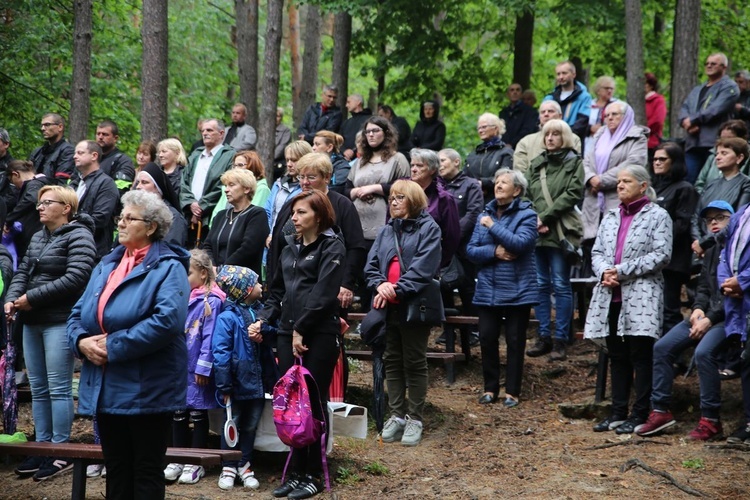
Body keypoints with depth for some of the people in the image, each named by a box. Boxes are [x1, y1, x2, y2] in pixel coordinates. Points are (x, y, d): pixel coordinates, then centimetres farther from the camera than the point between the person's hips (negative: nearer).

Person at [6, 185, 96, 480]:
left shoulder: (78, 236, -8)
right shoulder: (38, 238, 19)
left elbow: (75, 278, -19)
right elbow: (23, 273, 15)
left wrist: (32, 298, -17)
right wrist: (12, 299, -6)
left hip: (60, 321, -8)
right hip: (32, 322, 8)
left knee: (58, 388, -5)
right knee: (38, 388, 10)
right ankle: (42, 447, 17)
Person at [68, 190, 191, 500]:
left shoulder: (168, 268, -8)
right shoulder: (106, 265, 15)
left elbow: (167, 320, -23)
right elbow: (78, 313, 15)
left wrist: (113, 347, -21)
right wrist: (81, 341, -9)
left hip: (146, 389, -7)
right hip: (105, 387, 7)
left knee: (147, 471, 1)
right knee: (115, 468, 14)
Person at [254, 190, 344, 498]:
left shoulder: (332, 247, -4)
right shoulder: (290, 249, 17)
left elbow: (324, 294, -13)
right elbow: (277, 291, 21)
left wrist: (301, 329, -14)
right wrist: (263, 319, 5)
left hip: (319, 334, -6)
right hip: (287, 334, 6)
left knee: (314, 403, -2)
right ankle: (296, 471, 12)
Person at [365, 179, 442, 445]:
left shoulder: (428, 228, -5)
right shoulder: (386, 231, 15)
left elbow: (423, 268, -16)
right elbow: (371, 264, 8)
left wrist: (397, 290, -20)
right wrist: (379, 284, -13)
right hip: (388, 307, 6)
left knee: (415, 363, 2)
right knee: (392, 361, 10)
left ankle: (415, 418, 9)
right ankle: (397, 415, 17)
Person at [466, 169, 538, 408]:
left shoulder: (526, 215, -5)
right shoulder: (485, 214, 8)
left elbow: (521, 244, -21)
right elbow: (471, 250, 3)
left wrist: (493, 226, -15)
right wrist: (494, 252, -15)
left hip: (517, 290, -4)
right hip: (488, 290, 4)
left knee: (515, 341, 3)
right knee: (487, 338, 4)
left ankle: (512, 391, 12)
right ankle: (490, 388, 17)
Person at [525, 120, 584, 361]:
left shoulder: (574, 163, 2)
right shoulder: (536, 164, 16)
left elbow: (572, 195, -9)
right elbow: (527, 195, 10)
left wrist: (545, 217, -12)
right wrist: (535, 221, -7)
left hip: (560, 232, -5)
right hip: (537, 232, 5)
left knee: (561, 285, -3)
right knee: (540, 285, 7)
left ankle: (560, 339, 1)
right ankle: (544, 337, 13)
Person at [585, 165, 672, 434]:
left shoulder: (657, 216, -2)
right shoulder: (610, 217, 19)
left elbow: (661, 255, -11)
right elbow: (597, 252, 15)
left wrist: (621, 271, -14)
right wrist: (605, 271, -8)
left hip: (641, 296, -6)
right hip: (611, 296, 6)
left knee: (641, 356, -4)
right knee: (617, 356, 10)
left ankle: (640, 414, 0)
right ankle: (618, 412, 16)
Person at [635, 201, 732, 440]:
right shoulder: (711, 250, 19)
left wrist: (711, 319, -19)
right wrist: (698, 308, -1)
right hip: (707, 314, 9)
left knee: (704, 351, -31)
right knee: (663, 347, -3)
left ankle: (710, 420, -21)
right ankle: (660, 411, 1)